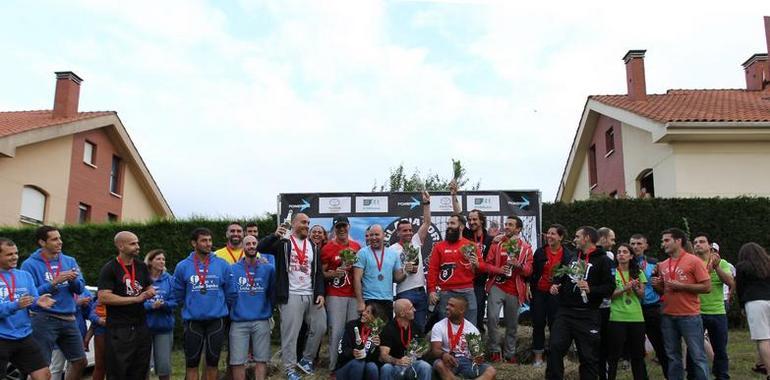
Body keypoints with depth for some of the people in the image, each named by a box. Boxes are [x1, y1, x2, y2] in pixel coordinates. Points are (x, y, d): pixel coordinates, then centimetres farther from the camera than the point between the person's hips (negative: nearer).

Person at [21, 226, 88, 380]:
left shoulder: (70, 261, 8)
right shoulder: (30, 264, -6)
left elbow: (80, 289, 4)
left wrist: (74, 280, -17)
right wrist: (54, 283, -22)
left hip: (69, 319, 5)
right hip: (44, 320, -5)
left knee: (80, 362, 12)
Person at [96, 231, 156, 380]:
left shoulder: (142, 267, 10)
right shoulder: (109, 268, -8)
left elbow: (150, 288, 21)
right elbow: (103, 297, -18)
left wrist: (151, 292, -4)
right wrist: (136, 298, -19)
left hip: (141, 327, 6)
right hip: (119, 330, -6)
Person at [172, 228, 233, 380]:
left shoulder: (222, 265, -3)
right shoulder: (182, 266, -4)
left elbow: (228, 292, 5)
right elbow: (178, 296, 5)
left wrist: (218, 306, 8)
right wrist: (192, 307, 10)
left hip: (217, 320, 0)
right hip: (193, 321, 0)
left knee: (213, 362, 11)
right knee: (192, 363, 8)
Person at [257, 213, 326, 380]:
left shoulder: (314, 247, 14)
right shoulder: (283, 243, 0)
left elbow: (319, 272, 12)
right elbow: (261, 248, -13)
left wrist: (320, 293, 2)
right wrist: (275, 235, -27)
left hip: (312, 295, 5)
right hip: (291, 296, -5)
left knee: (320, 328, 8)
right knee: (290, 333, -1)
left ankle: (306, 359, 27)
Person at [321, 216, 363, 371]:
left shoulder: (356, 246, 11)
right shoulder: (327, 248, -1)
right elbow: (322, 273, -1)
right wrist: (335, 273, -16)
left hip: (354, 294, 4)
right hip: (335, 296, -4)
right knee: (336, 331, -5)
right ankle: (334, 366, 4)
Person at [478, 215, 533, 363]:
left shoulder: (526, 248, 6)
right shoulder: (497, 244, 6)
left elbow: (529, 271, 3)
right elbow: (487, 264, 3)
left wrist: (518, 265, -17)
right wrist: (498, 269, -16)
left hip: (514, 290, 1)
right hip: (497, 287, -1)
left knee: (512, 324, 6)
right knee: (492, 318, -14)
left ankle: (510, 353, 22)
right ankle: (495, 350, 3)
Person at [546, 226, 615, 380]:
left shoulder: (602, 260, -4)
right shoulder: (573, 257, 17)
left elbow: (610, 287, -11)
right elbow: (562, 276, 27)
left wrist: (591, 289, -24)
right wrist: (555, 285, 7)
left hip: (587, 315, -5)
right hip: (565, 311, 5)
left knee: (588, 355, 3)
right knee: (556, 347, -3)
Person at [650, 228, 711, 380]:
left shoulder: (694, 261, -6)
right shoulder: (662, 265, 11)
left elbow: (707, 287, -9)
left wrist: (681, 286, -16)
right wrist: (657, 285, -1)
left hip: (689, 316, -5)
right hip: (667, 316, 6)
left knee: (698, 356, 0)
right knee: (673, 357, 12)